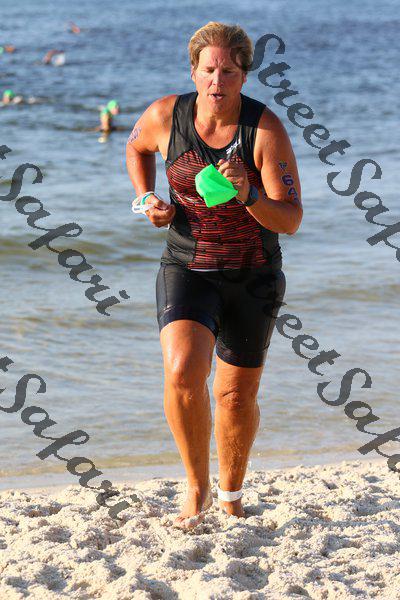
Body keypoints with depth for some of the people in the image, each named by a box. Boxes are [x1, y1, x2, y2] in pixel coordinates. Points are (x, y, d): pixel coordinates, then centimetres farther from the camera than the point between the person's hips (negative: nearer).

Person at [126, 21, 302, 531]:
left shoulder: (266, 130, -18)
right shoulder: (165, 116, -10)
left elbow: (290, 221, -19)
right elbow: (136, 147, 16)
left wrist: (248, 197, -37)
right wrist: (149, 201, 0)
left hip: (253, 278, 0)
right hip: (188, 272, 0)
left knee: (237, 396, 10)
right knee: (182, 374, -24)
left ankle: (231, 494, 37)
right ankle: (197, 487, -3)